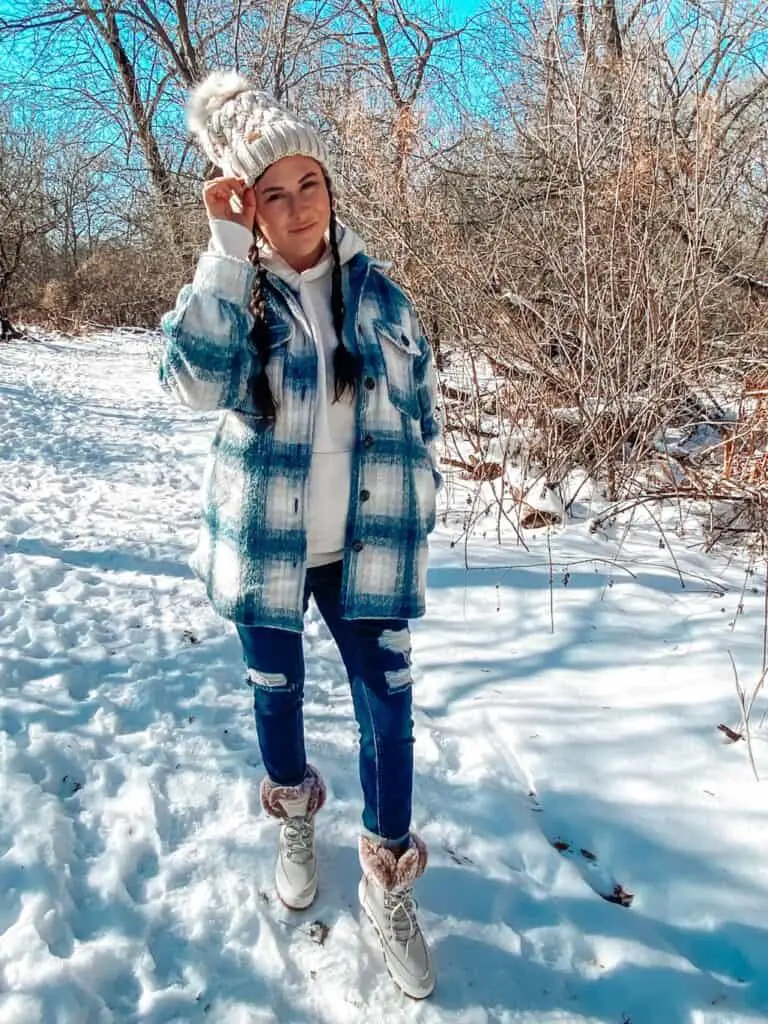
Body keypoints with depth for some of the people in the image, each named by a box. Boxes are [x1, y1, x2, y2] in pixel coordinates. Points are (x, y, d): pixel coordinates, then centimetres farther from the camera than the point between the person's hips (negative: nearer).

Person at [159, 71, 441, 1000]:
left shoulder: (377, 292, 0)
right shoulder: (232, 289, -5)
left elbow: (420, 408, 7)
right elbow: (197, 383, -25)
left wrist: (418, 511, 5)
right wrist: (227, 250, -25)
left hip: (366, 545, 1)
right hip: (262, 542, 0)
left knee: (388, 712, 4)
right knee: (276, 691, 18)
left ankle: (388, 890, 28)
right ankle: (295, 822, 49)